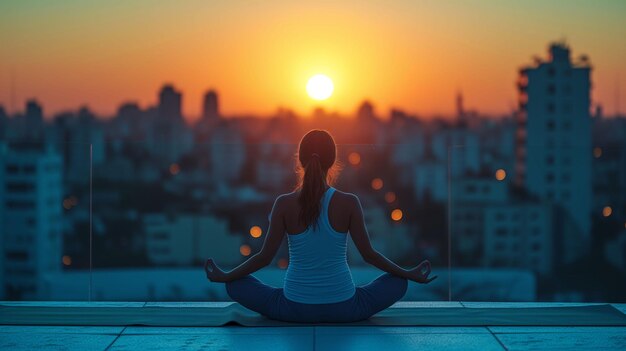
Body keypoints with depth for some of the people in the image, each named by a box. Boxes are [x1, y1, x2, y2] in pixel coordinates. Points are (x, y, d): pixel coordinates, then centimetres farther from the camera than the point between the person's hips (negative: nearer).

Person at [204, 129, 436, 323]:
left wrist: (224, 277, 11)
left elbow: (265, 256, -5)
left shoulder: (284, 204, -9)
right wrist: (410, 275, 11)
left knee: (236, 285, 20)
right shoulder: (349, 203, -9)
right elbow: (369, 254, -3)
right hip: (343, 309, 0)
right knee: (398, 283, 20)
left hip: (294, 309, 0)